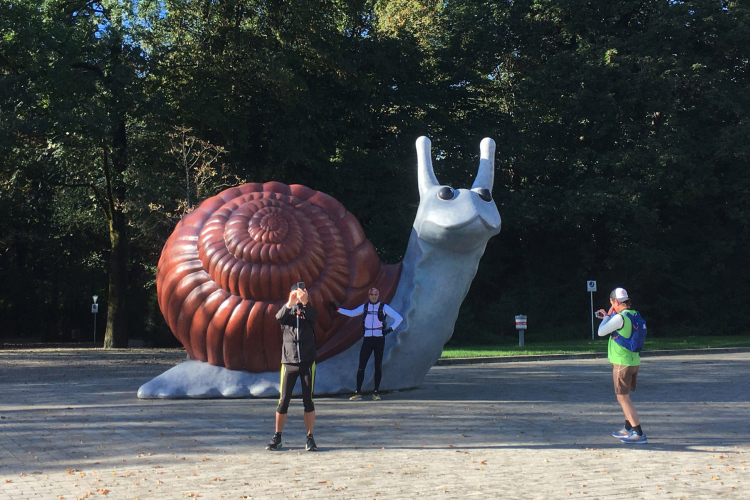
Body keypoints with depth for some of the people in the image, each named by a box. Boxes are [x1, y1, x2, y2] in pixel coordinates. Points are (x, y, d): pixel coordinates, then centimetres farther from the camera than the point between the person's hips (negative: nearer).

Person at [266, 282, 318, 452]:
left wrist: (305, 302, -37)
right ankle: (277, 438, 13)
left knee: (309, 401, 2)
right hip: (289, 361, 0)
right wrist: (289, 304, -35)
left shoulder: (309, 310, 8)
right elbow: (279, 317, -16)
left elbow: (313, 317, -17)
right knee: (283, 401, 1)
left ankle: (310, 438, 10)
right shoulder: (287, 311, 8)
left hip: (308, 361, 0)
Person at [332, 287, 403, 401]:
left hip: (379, 339, -2)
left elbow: (399, 318, 2)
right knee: (361, 365, -5)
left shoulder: (384, 307, 1)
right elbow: (351, 313, 23)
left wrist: (390, 329, -6)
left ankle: (376, 392, 11)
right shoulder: (364, 307, 9)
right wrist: (337, 308, 18)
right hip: (367, 339, 2)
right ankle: (358, 392, -1)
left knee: (378, 366, 3)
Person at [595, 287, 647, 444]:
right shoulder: (634, 315, 9)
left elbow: (601, 332, -13)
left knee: (623, 398, -6)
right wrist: (607, 317, 27)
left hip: (622, 363, -9)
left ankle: (639, 434, -10)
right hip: (634, 362, 9)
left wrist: (607, 316, 0)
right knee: (625, 396, 21)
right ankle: (628, 429, 31)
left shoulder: (620, 317, -19)